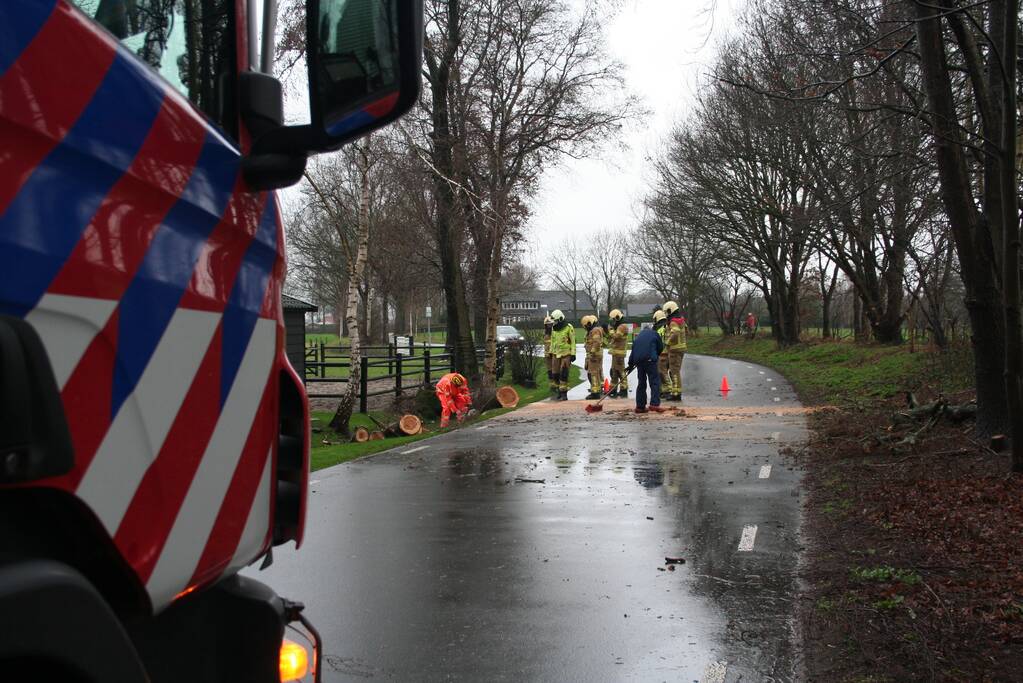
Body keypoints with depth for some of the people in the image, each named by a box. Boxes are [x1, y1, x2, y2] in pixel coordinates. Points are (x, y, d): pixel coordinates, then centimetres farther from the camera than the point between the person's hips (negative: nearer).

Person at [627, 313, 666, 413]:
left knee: (641, 383, 15)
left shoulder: (641, 334, 21)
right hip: (649, 360, -6)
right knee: (655, 381, -2)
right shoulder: (655, 334, 4)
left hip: (638, 360, 6)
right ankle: (654, 404, -15)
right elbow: (660, 348, 7)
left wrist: (631, 364, 22)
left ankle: (640, 406, 15)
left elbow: (633, 349, 19)